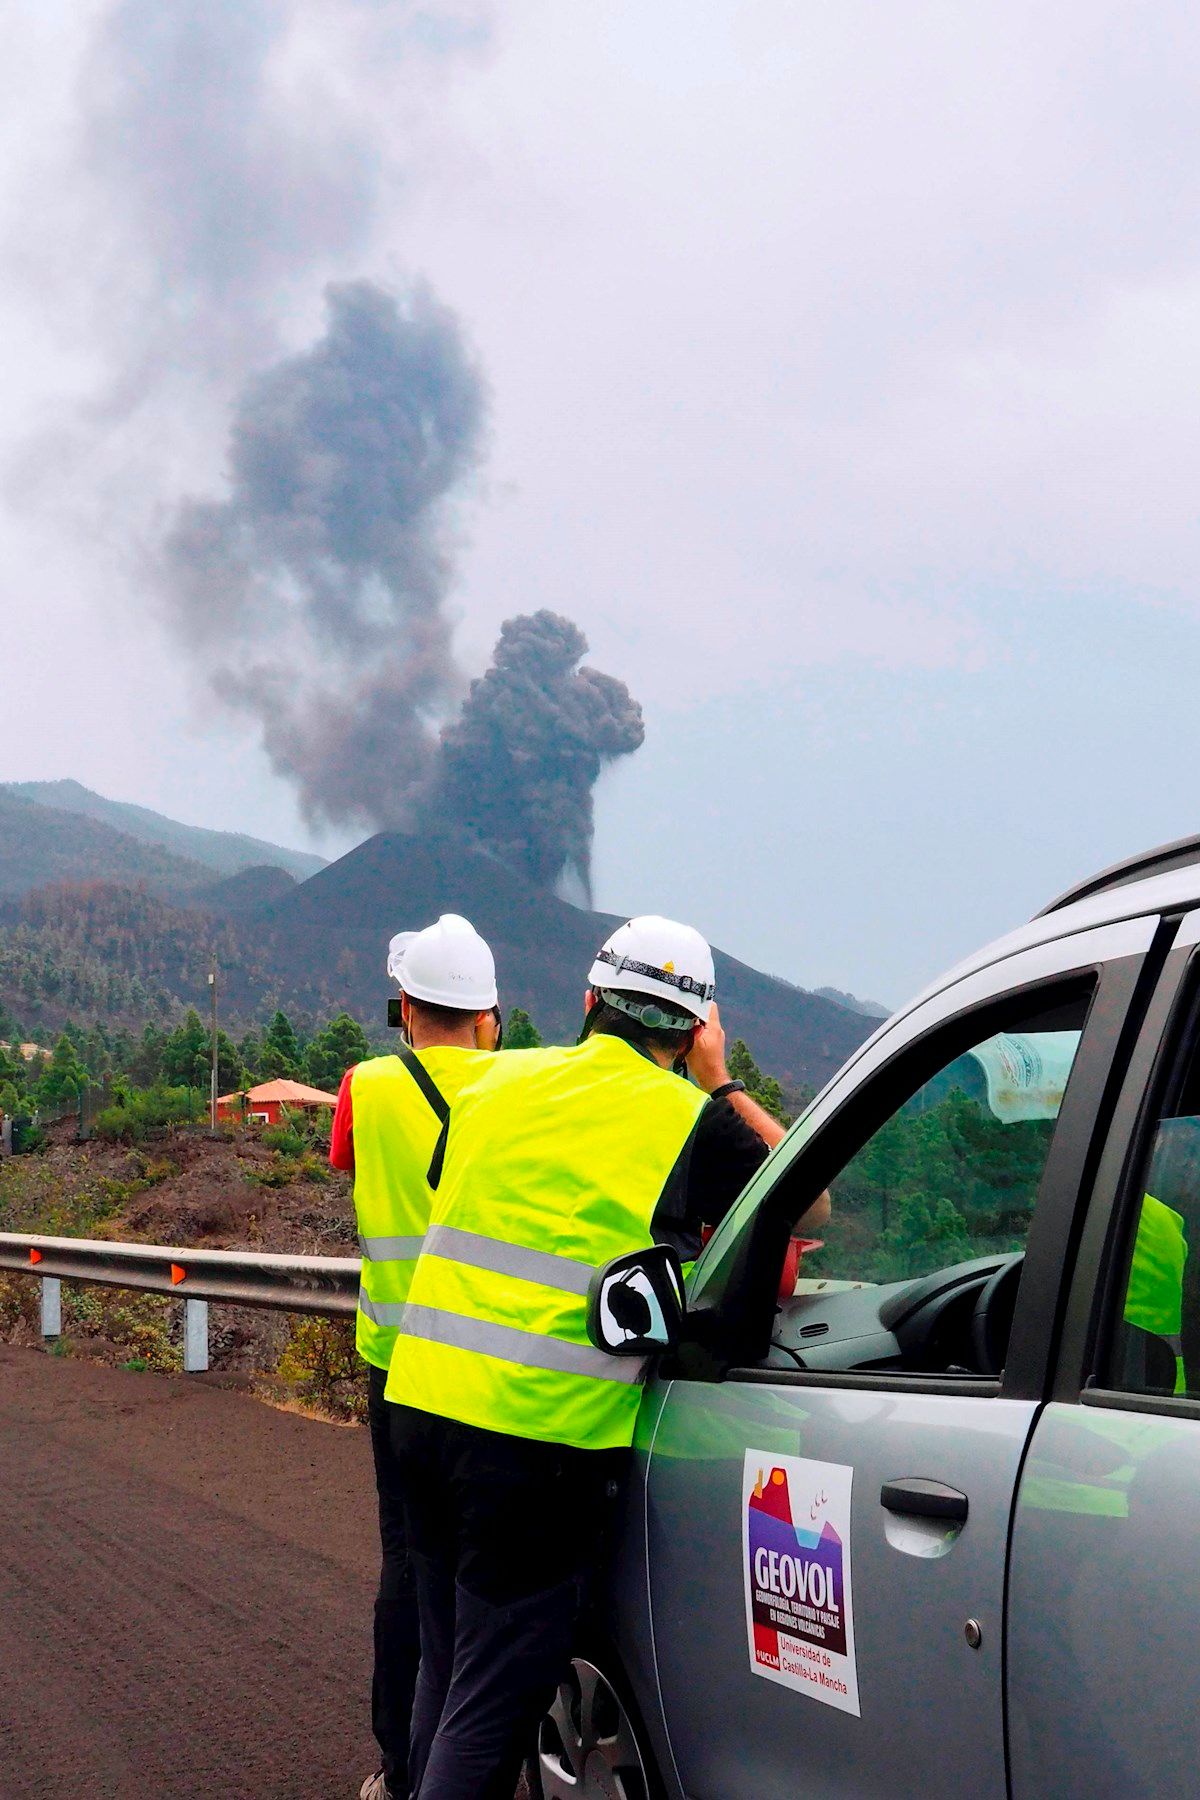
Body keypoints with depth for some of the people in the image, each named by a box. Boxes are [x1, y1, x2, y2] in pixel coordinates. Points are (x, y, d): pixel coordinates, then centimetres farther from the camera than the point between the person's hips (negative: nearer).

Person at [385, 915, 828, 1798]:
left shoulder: (502, 1079, 11)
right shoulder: (689, 1120, -5)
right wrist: (722, 1087, 16)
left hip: (424, 1400, 6)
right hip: (539, 1436, -6)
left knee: (446, 1672, 21)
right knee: (493, 1709, 0)